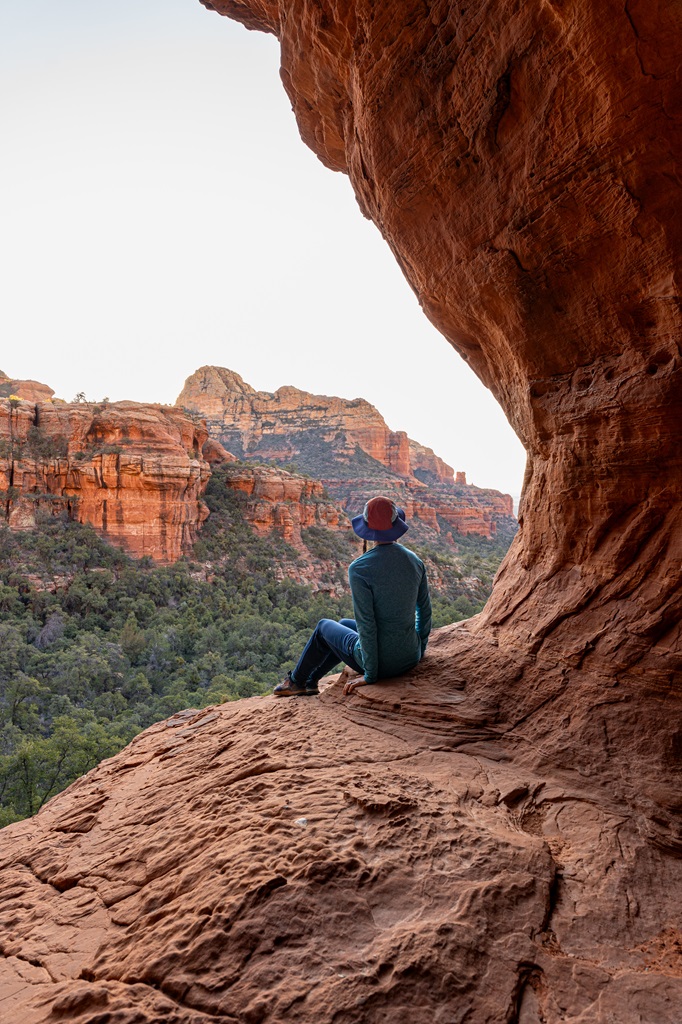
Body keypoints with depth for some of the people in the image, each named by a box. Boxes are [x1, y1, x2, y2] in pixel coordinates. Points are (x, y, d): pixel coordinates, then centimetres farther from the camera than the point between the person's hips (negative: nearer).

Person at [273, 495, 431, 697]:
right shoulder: (415, 561, -3)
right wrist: (419, 650, 21)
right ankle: (310, 681, 49)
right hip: (410, 656, 6)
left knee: (324, 627, 25)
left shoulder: (359, 569, -22)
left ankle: (296, 681, 48)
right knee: (344, 625, 31)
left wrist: (369, 675, -11)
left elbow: (366, 624, -21)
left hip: (380, 661, -5)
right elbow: (425, 610, 7)